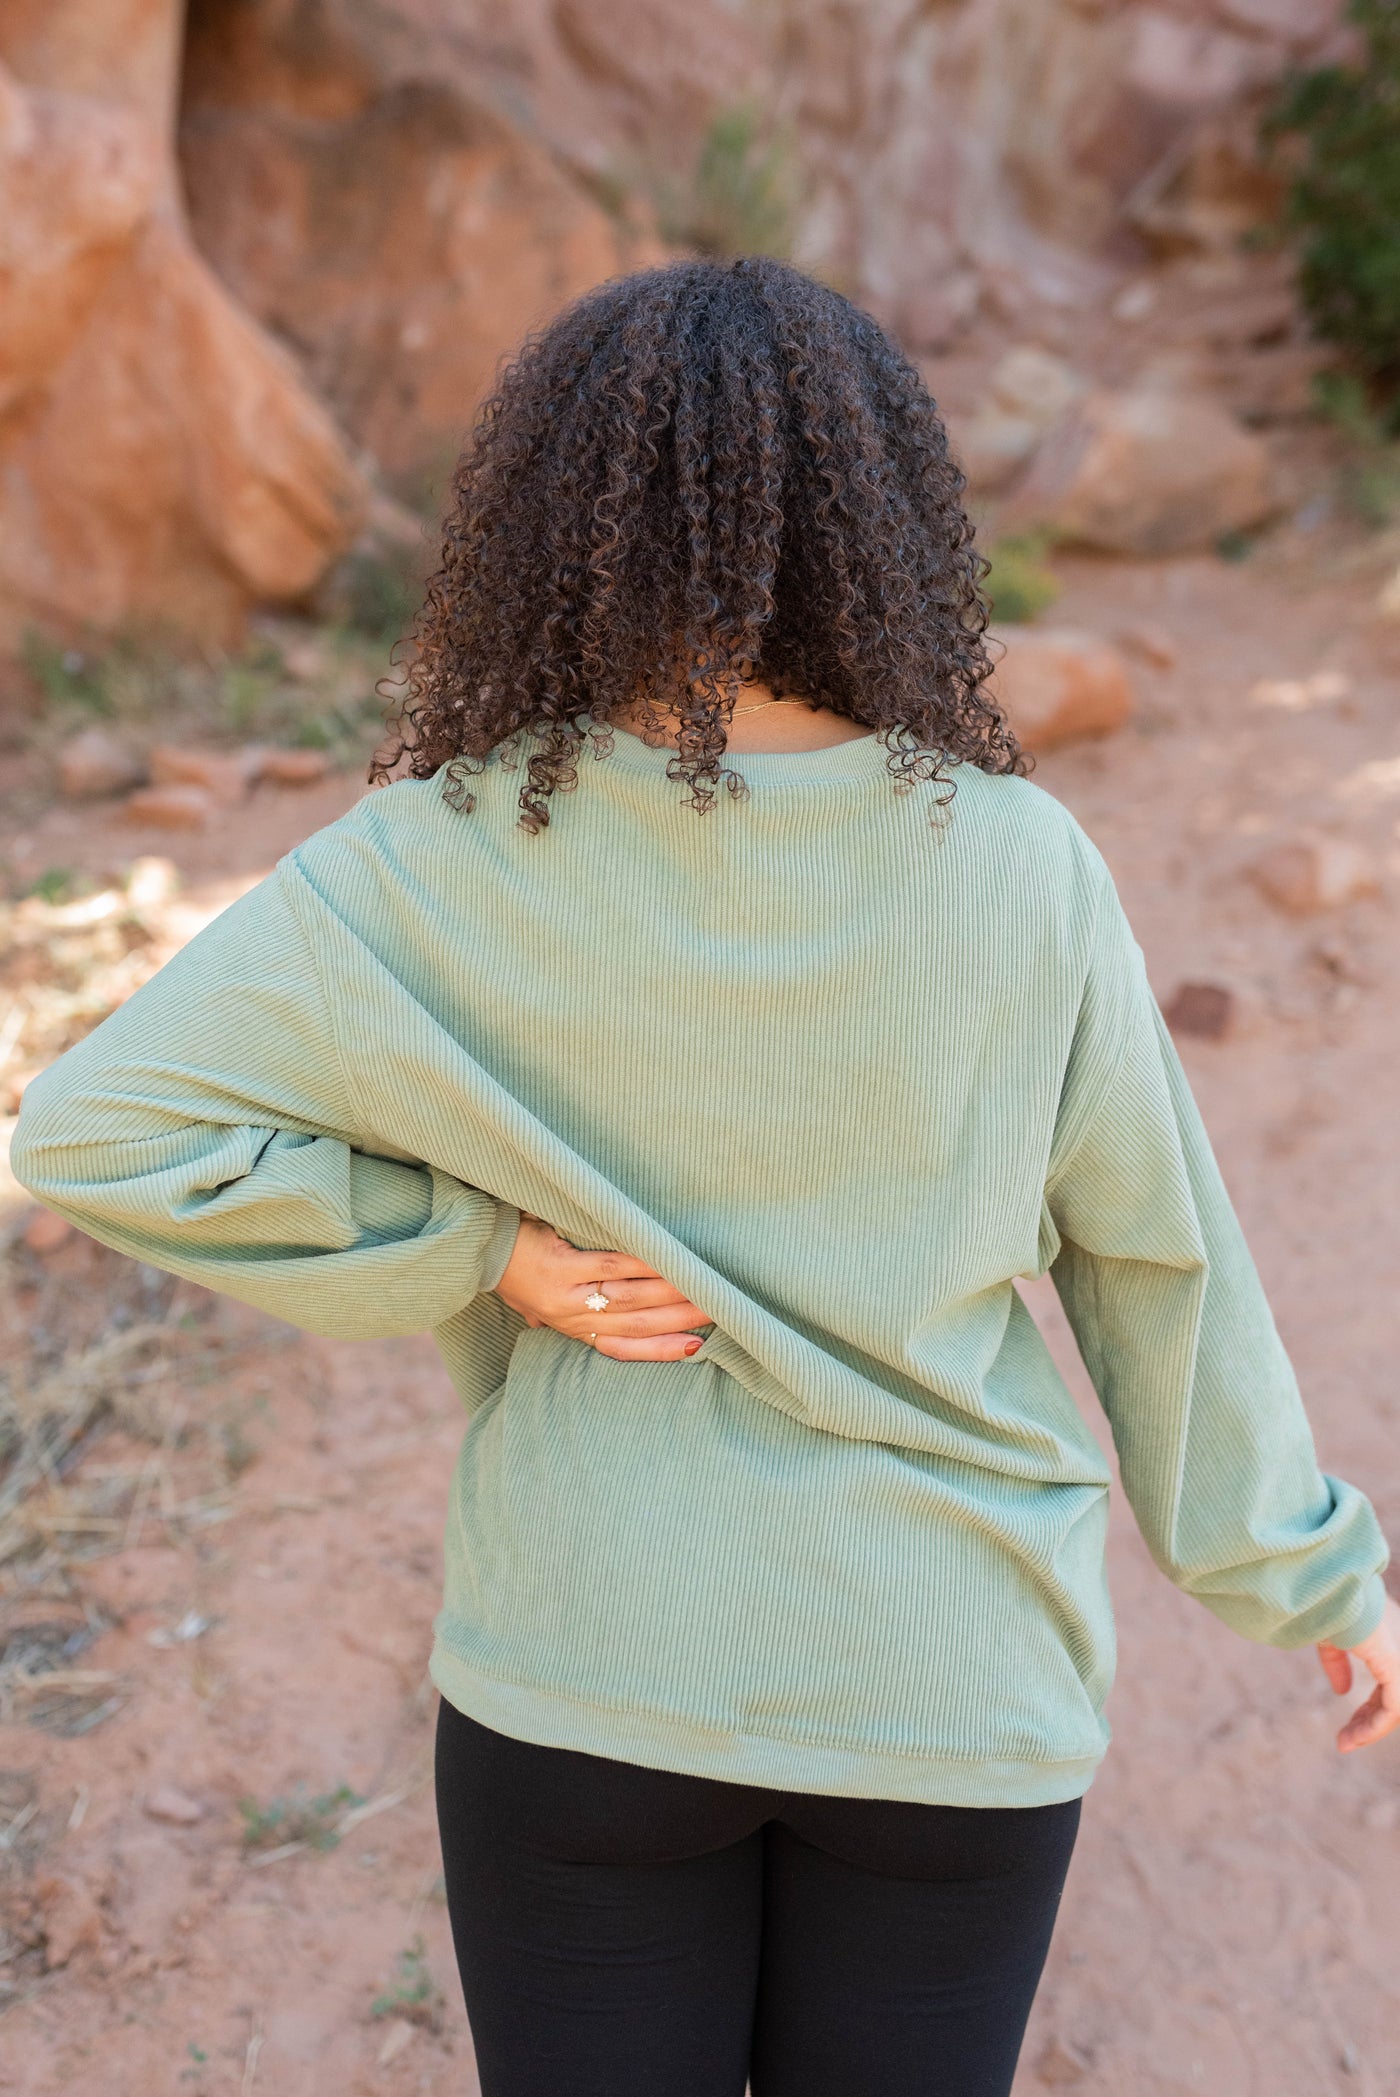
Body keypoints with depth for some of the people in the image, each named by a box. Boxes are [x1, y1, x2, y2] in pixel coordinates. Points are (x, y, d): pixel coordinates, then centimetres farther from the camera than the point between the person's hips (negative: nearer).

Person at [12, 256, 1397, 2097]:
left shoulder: (447, 865, -15)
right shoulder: (1018, 867, -13)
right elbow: (1158, 1249, -3)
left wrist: (483, 1253, -12)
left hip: (589, 1675, 0)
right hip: (956, 1686, 1)